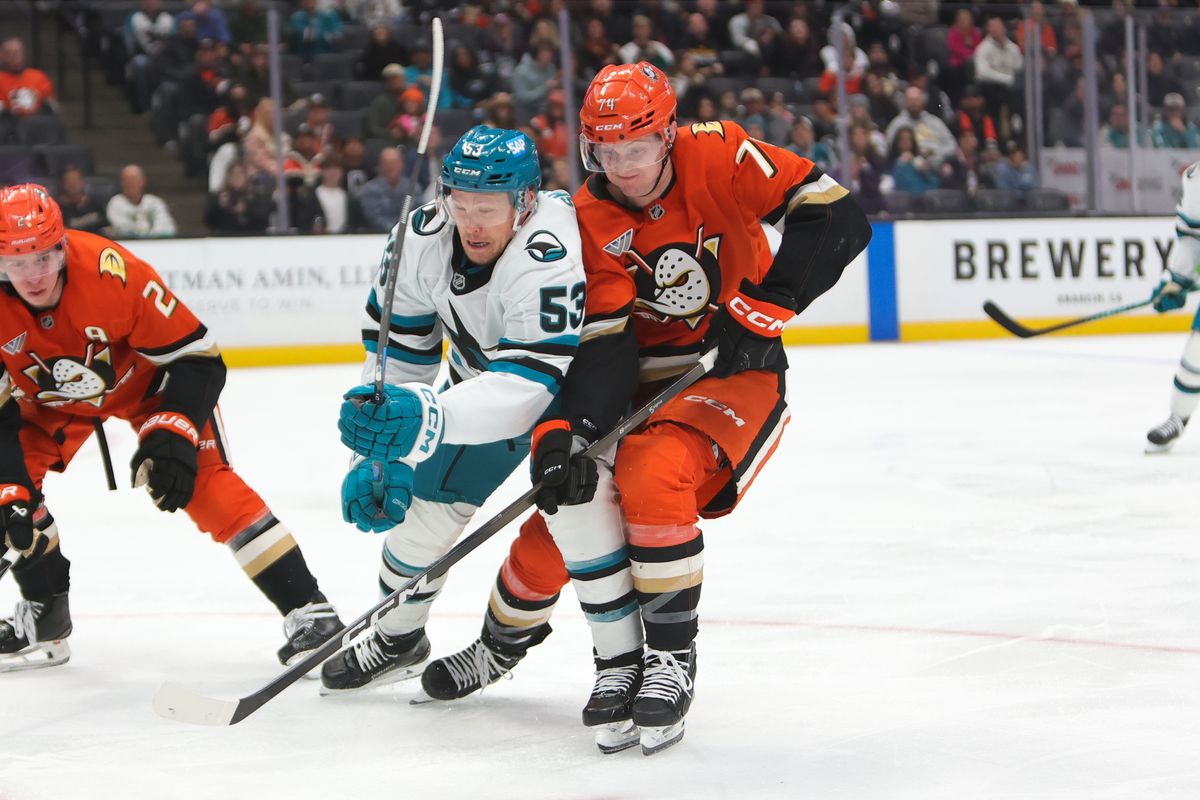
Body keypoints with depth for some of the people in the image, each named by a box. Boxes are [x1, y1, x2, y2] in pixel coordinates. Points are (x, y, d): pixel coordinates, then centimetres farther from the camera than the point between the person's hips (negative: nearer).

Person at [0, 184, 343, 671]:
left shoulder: (111, 272, -38)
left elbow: (196, 357, -28)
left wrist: (172, 436, -36)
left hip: (146, 378, -4)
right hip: (49, 398, 4)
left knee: (204, 482, -18)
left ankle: (308, 612, -17)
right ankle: (45, 618, 9)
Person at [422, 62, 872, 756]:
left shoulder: (717, 157, -16)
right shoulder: (592, 220, -7)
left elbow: (838, 216, -21)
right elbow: (602, 347, -15)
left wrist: (763, 306, -23)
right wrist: (565, 435, -29)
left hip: (737, 371, -4)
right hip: (644, 382, 4)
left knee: (653, 473, -31)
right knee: (564, 501, -3)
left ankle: (672, 658, -16)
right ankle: (503, 642, 28)